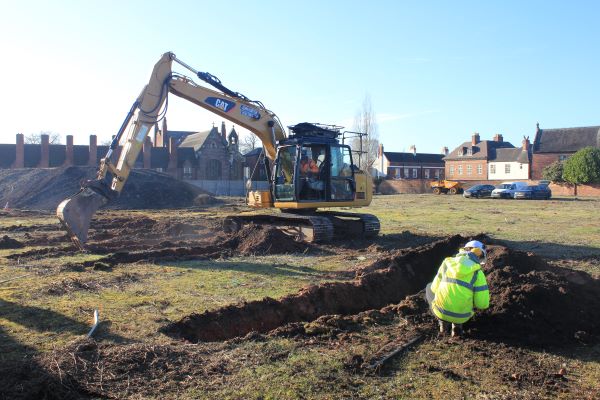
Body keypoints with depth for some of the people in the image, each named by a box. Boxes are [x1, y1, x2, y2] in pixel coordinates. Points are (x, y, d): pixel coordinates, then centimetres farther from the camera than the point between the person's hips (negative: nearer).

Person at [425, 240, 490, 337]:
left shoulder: (447, 263, -2)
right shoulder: (478, 273, -9)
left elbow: (436, 288, 5)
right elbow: (482, 303, -10)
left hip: (441, 310, 0)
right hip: (461, 314, 0)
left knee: (430, 288, 33)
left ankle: (444, 322, 17)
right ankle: (457, 324, 14)